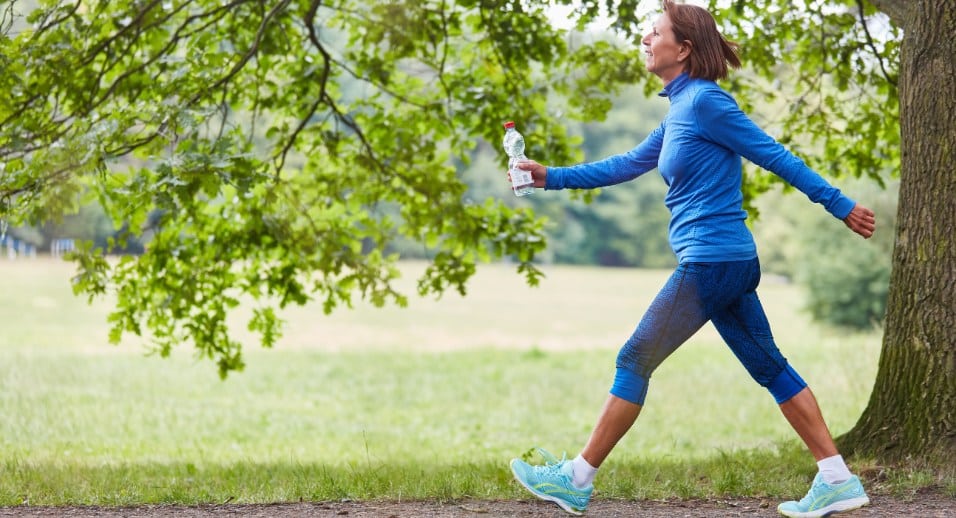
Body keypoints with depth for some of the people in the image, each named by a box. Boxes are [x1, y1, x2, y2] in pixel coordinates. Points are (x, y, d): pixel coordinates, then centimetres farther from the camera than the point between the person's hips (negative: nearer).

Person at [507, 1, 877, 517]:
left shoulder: (704, 102, -13)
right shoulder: (680, 110, 15)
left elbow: (773, 155, -10)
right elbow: (628, 164, 23)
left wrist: (839, 205, -7)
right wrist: (551, 176, 19)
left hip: (709, 262, -9)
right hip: (731, 262, 9)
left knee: (634, 362, -2)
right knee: (769, 367, 10)